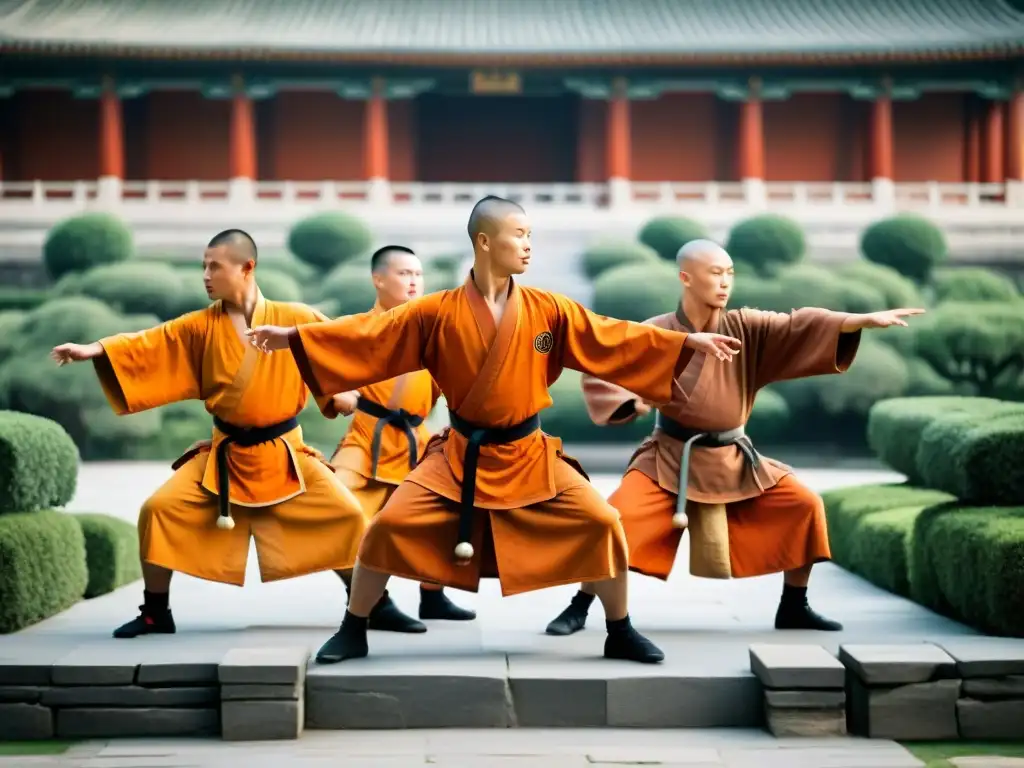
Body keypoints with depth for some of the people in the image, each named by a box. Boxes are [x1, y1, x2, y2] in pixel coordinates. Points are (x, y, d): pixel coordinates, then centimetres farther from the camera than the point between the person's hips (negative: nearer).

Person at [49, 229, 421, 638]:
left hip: (283, 452, -1)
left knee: (346, 514, -9)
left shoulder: (295, 318, -4)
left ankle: (375, 605, 11)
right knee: (160, 509, -11)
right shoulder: (201, 326, -2)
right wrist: (96, 349, -22)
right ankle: (155, 613, 7)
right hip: (225, 454, 1)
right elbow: (150, 343, -10)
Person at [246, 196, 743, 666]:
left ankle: (620, 634, 12)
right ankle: (352, 633, 8)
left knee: (603, 524, -9)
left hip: (529, 456, 1)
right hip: (460, 455, -1)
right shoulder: (438, 313, -8)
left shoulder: (548, 311, -4)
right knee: (388, 527, -12)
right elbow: (368, 334, -6)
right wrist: (292, 337, -11)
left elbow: (614, 338, -3)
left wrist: (688, 343, -9)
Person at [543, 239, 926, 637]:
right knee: (615, 518, -21)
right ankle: (580, 607, -3)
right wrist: (633, 402, -22)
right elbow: (600, 372, -6)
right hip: (670, 458, -3)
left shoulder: (745, 328, -5)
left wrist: (868, 320, -25)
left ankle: (793, 607, 13)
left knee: (805, 506, -4)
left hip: (733, 459, 3)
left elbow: (800, 326, -14)